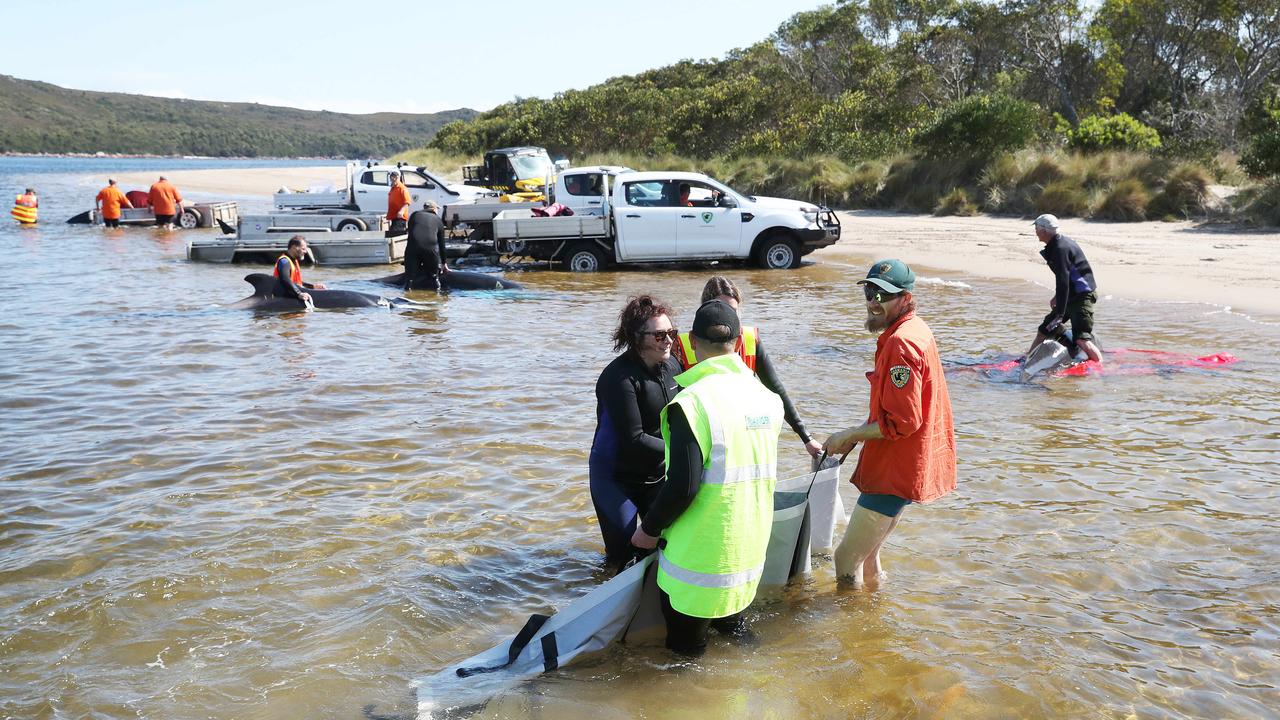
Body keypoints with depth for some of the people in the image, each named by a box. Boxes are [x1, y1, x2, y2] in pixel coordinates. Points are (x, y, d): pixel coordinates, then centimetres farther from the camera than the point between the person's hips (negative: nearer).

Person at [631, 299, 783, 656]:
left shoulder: (692, 402, -22)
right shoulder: (767, 398, 1)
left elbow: (682, 486, -25)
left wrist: (649, 529, -8)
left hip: (703, 549, -6)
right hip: (752, 545, 7)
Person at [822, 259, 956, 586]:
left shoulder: (901, 343, -22)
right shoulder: (914, 330, 11)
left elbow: (902, 422, -25)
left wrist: (850, 435, -12)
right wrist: (857, 435, 8)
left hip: (896, 470, -10)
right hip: (902, 466, 10)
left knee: (847, 559, -2)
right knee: (867, 553, 23)